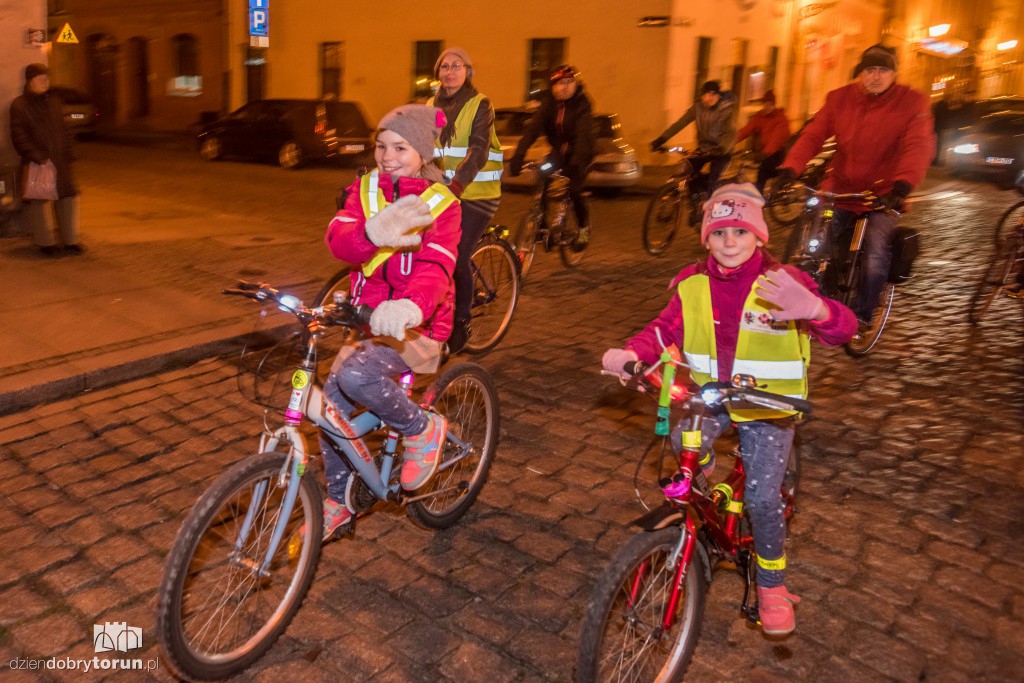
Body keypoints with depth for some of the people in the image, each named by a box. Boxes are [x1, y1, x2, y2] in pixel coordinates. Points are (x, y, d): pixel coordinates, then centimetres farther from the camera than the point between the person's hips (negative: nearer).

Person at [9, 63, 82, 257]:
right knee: (38, 201, 1)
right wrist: (38, 157, -16)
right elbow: (19, 137, -8)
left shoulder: (54, 101, 14)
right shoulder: (19, 105, -3)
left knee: (68, 197, 4)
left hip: (60, 161, 5)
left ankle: (70, 241, 14)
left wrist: (67, 154, 7)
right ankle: (45, 242, 11)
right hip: (36, 164, -5)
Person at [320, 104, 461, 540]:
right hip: (367, 320, 6)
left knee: (356, 375, -31)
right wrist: (374, 232, -38)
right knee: (331, 406, 4)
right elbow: (338, 238, -14)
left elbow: (435, 268, -24)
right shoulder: (365, 190, 4)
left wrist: (409, 306, -47)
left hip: (413, 325, -6)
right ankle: (338, 503, 26)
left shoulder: (440, 204, -8)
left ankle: (423, 429, -3)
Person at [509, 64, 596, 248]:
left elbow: (583, 134, -33)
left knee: (574, 190, -20)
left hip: (580, 151, -4)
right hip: (559, 150, 4)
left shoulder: (582, 104, -19)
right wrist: (519, 155, -37)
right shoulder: (549, 102, -9)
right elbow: (534, 126, -22)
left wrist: (576, 161, -50)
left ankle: (584, 228, 7)